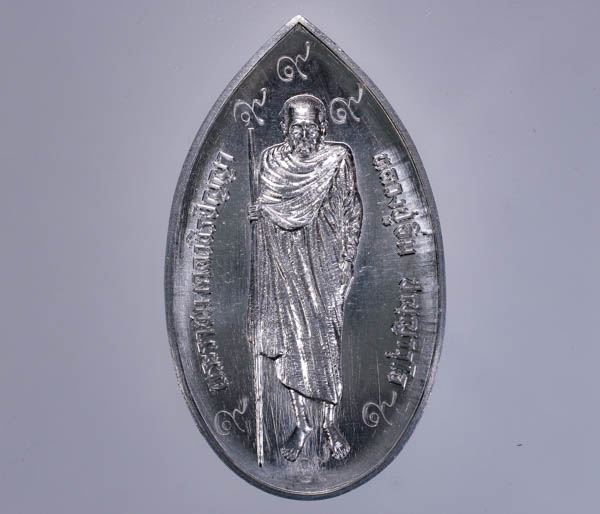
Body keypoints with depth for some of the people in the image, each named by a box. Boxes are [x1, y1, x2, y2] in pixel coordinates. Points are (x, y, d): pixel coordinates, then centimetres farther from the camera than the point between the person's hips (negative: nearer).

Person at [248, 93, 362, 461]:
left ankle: (332, 424, 17)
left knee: (327, 341, 1)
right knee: (290, 341, 3)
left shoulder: (338, 158, 1)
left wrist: (347, 259, -6)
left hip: (324, 262, -2)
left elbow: (352, 211, 1)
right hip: (283, 260, 2)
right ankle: (302, 423, 19)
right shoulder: (271, 159, 7)